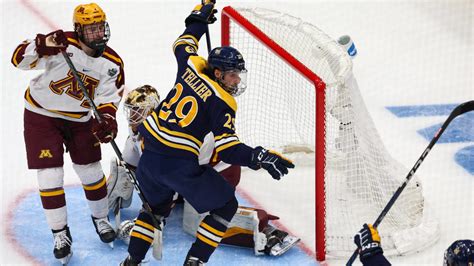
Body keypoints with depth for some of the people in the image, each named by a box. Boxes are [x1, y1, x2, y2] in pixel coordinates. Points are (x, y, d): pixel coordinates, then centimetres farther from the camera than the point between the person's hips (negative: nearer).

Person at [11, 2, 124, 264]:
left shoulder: (112, 64, -11)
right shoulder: (62, 43, -24)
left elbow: (108, 99, -7)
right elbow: (19, 58, -27)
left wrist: (107, 121, -28)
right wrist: (43, 46, -46)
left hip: (80, 119, 3)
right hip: (41, 115, -3)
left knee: (91, 171, 10)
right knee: (50, 176, -5)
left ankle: (100, 218, 34)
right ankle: (60, 233, 9)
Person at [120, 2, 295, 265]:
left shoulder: (191, 66, 7)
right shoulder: (222, 102, -10)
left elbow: (183, 44, 30)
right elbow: (227, 148, -19)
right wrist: (258, 157, -26)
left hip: (149, 152, 7)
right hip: (180, 164, -7)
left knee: (158, 206, 32)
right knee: (225, 205, 10)